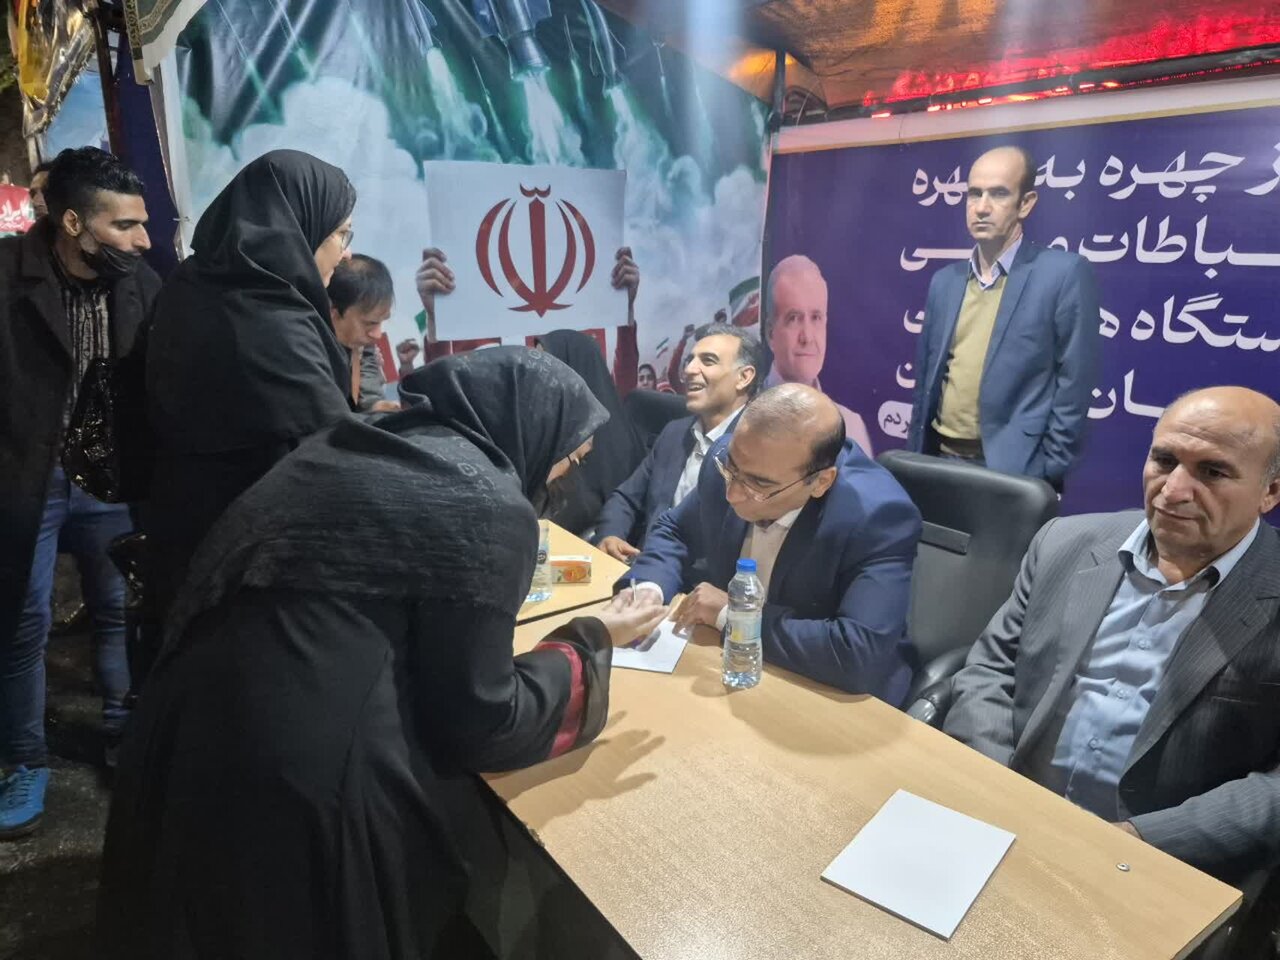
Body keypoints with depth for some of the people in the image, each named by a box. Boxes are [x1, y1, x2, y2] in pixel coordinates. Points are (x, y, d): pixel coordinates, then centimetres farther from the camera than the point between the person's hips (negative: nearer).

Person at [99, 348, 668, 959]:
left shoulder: (356, 447, 10)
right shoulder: (489, 504, -14)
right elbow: (476, 723, -11)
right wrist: (590, 641, 2)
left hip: (186, 740, 8)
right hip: (306, 783, -7)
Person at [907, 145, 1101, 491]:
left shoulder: (1064, 273, -6)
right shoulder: (944, 281, 9)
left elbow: (1073, 386, -8)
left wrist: (1048, 475, -11)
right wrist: (915, 458, 8)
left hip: (1015, 471, -4)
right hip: (940, 459, 5)